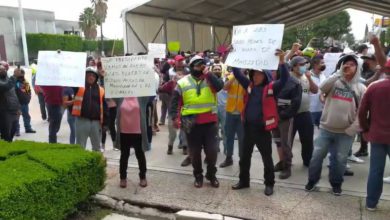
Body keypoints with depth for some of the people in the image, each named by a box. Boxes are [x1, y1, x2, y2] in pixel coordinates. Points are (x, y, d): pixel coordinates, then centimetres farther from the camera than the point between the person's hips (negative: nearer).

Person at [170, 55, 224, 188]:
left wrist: (207, 73, -13)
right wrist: (175, 117, -10)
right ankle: (198, 176, 29)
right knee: (195, 152, 10)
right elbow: (175, 102, 3)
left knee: (212, 150, 4)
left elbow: (219, 86, -17)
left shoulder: (210, 79, 5)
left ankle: (211, 175, 26)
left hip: (210, 122, 0)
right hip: (192, 123, 0)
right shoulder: (182, 83, 2)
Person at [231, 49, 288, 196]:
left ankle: (269, 184, 25)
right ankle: (244, 181, 33)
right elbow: (237, 74, 7)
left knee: (267, 158, 9)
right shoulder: (249, 85, 5)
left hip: (262, 129, -5)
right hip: (248, 127, 5)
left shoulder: (271, 87, -8)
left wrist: (282, 61, -31)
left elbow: (284, 79, -21)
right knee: (245, 157, 16)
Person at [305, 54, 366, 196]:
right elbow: (322, 88, -19)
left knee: (340, 160, 8)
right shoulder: (334, 82, 4)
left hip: (345, 132, 0)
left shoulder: (360, 88, 1)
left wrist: (352, 130, -10)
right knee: (316, 156, 3)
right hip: (326, 129, 1)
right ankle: (312, 180, 23)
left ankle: (336, 183, 29)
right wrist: (338, 73, -17)